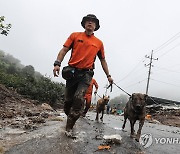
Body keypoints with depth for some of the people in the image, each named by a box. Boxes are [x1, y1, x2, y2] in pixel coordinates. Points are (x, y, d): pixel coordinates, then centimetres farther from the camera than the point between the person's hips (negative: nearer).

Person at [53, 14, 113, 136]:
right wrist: (57, 63, -12)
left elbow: (103, 60, 19)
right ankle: (70, 119, 31)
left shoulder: (99, 43, 13)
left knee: (79, 97, -19)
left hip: (86, 73, 0)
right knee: (68, 99, 4)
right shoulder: (75, 35, 10)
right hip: (72, 72, 1)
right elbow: (64, 50, 4)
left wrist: (108, 75, 15)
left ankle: (69, 127, -8)